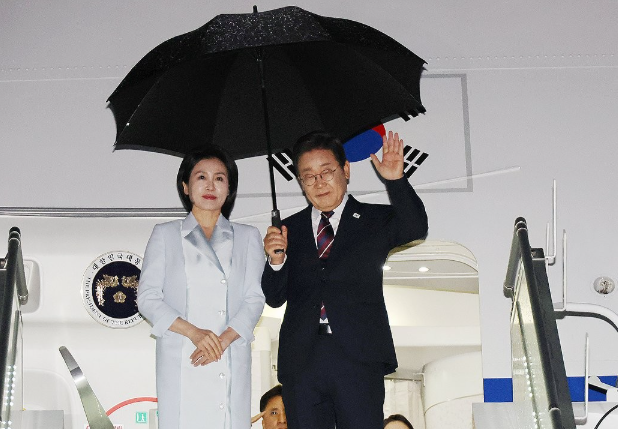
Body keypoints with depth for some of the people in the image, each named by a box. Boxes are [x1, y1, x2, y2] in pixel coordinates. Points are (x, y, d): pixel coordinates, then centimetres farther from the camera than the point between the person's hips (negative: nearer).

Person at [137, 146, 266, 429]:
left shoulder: (247, 238, 15)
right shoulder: (165, 235, 13)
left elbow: (255, 299, 7)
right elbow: (147, 297, 4)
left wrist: (224, 339, -10)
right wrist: (193, 332, -10)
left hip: (232, 363, 1)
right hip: (179, 363, -1)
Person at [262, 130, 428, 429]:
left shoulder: (374, 221, 11)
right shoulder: (289, 230, 16)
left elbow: (415, 229, -10)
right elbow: (274, 298, 10)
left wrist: (396, 181, -23)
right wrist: (276, 260, -9)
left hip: (358, 359, -2)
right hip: (301, 361, 2)